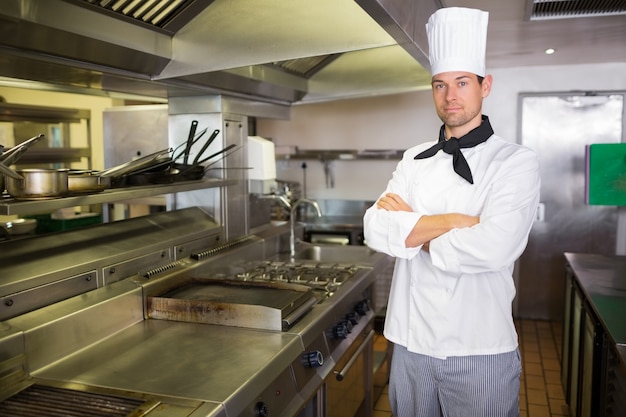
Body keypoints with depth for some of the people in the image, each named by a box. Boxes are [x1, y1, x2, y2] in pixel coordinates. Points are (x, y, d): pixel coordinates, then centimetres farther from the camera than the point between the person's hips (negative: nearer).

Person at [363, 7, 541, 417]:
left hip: (480, 351, -4)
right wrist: (452, 221, -18)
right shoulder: (415, 160, 6)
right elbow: (375, 229, -7)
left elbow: (493, 248, -24)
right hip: (411, 341, 4)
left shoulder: (515, 162, -8)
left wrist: (411, 227, -12)